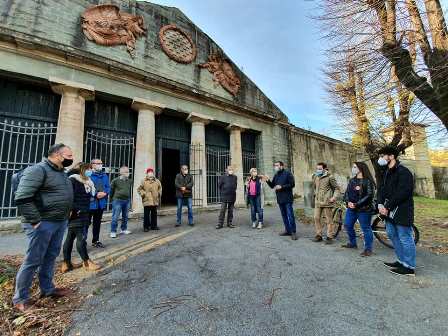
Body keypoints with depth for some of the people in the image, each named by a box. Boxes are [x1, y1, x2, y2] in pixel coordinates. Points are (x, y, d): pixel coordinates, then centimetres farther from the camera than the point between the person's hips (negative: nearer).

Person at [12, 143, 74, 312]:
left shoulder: (61, 172, 13)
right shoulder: (38, 170, -15)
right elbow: (22, 198, -21)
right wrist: (35, 221, -19)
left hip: (60, 223, 8)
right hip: (43, 223, -8)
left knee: (50, 257, 18)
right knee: (33, 261, 4)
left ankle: (48, 289, 32)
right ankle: (20, 298, 21)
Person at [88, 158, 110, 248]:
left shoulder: (104, 175, 11)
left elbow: (108, 187, 10)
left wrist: (105, 193, -9)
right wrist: (96, 194, -21)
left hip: (101, 203, 6)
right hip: (90, 203, -6)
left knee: (97, 222, 16)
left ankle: (95, 240, 29)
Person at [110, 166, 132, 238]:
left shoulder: (130, 181, 5)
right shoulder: (115, 180, -10)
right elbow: (111, 190, -2)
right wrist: (112, 198, 3)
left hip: (127, 200, 5)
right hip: (117, 200, -5)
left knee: (125, 216, 14)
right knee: (115, 217, -1)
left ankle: (124, 229, 28)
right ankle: (113, 232, 9)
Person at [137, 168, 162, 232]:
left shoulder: (157, 181, 7)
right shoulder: (144, 181, -3)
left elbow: (160, 188, 20)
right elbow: (139, 189, 1)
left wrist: (159, 194, 10)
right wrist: (143, 194, -8)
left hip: (155, 201, 4)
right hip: (147, 201, -3)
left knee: (154, 214, 12)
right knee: (146, 215, 0)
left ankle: (154, 225, 24)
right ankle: (146, 226, 12)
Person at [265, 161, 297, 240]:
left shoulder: (287, 173, -7)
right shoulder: (276, 175, 13)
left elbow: (292, 184, -12)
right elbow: (272, 186, 16)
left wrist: (282, 187, -17)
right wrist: (268, 181, -2)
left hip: (287, 199, -7)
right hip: (280, 199, 7)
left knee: (290, 215, -5)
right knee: (284, 215, 14)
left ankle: (293, 232, 4)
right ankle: (288, 230, 25)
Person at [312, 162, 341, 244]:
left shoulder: (330, 177, -8)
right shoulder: (315, 177, 9)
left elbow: (337, 188, -3)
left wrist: (334, 197, -15)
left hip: (326, 202, -6)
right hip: (317, 201, 6)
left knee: (329, 220, 3)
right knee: (316, 218, 8)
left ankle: (329, 237, 15)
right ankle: (318, 235, 21)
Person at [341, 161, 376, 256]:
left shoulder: (368, 181, -10)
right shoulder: (352, 180, 10)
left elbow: (369, 195, -15)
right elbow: (347, 192, 7)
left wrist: (357, 204, -19)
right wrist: (348, 202, -10)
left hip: (364, 209, -7)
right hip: (351, 208, 7)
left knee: (366, 229, 3)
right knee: (348, 225, 14)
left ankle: (368, 249, 17)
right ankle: (352, 243, 33)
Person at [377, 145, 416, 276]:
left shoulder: (403, 172, -14)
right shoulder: (386, 173, 13)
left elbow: (402, 193, -21)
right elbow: (381, 189, 9)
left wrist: (387, 207, -20)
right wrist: (380, 204, -6)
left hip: (402, 211, -9)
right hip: (390, 211, 9)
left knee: (405, 238, 1)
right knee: (392, 235, 17)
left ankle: (409, 267, 14)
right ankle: (402, 261, 32)